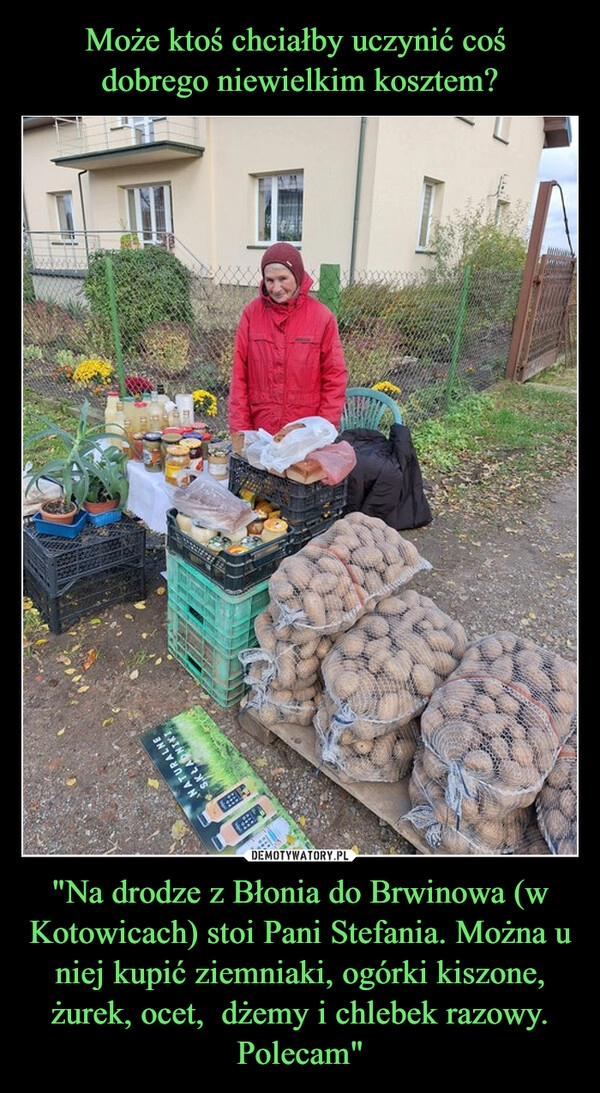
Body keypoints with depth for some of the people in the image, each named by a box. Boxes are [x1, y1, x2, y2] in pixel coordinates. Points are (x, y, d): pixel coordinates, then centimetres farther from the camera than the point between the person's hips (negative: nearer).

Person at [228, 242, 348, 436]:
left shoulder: (322, 317, -1)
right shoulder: (251, 313, 3)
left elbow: (334, 380, 0)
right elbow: (239, 376, 3)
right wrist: (239, 429, -2)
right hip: (259, 435, 1)